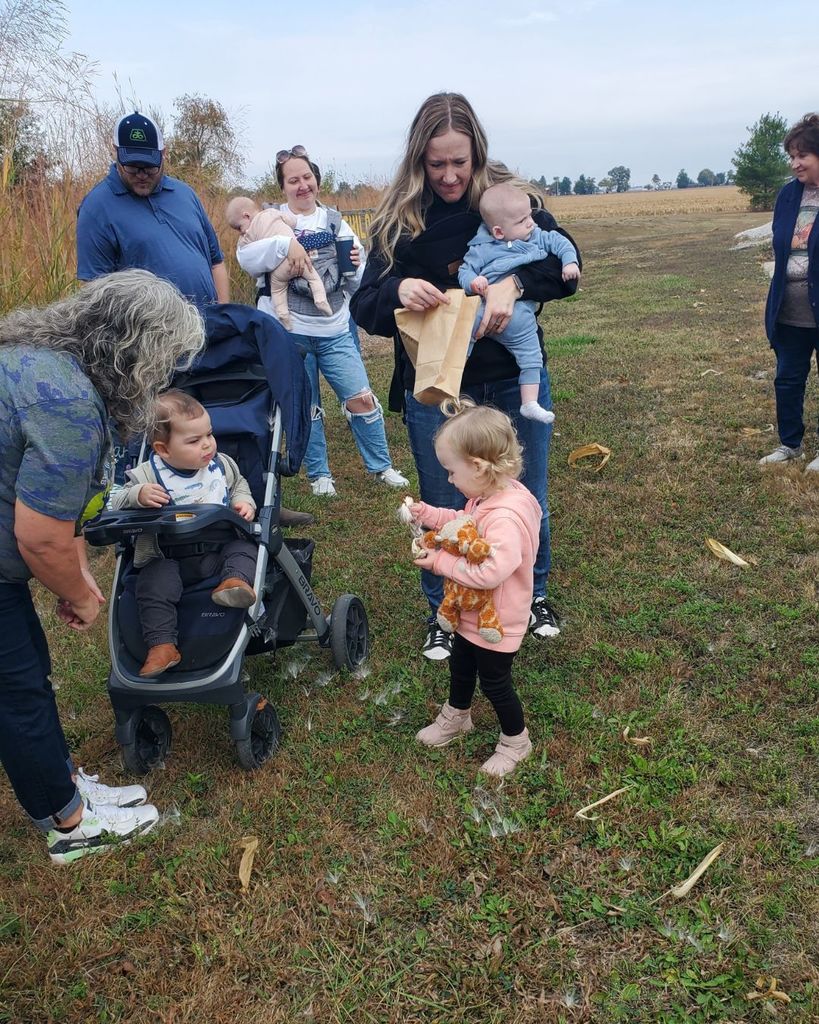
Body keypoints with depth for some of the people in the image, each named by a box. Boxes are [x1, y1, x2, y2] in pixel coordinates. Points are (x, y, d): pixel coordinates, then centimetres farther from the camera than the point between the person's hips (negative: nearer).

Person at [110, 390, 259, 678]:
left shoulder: (221, 464, 6)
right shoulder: (146, 476, -5)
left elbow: (238, 483, 24)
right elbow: (116, 505, -9)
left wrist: (243, 502, 2)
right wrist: (138, 496, -30)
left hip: (218, 547, 3)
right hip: (169, 558, -3)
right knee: (154, 583, -25)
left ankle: (236, 580, -42)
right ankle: (161, 645, -24)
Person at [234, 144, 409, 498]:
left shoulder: (335, 221, 9)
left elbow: (357, 283, 11)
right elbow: (246, 259, -16)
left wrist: (356, 265, -11)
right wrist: (283, 243, -29)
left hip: (335, 331, 2)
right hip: (288, 332, -2)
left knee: (361, 398, 0)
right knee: (305, 408, 7)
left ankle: (381, 466, 17)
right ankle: (319, 474, 24)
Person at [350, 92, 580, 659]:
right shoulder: (399, 216, -5)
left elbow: (565, 268, -11)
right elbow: (365, 308, -9)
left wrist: (513, 284, -30)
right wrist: (399, 289, -31)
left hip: (514, 383, 1)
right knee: (443, 511, 13)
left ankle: (534, 594, 42)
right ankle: (443, 612, 35)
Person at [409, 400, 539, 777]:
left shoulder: (505, 518, -38)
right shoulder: (486, 496, -7)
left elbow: (490, 573, -42)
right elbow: (464, 523, 12)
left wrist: (441, 562, -32)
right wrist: (428, 514, 1)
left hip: (496, 621, -9)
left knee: (494, 682, 13)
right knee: (460, 666, 29)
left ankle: (516, 741, 38)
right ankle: (455, 717, 55)